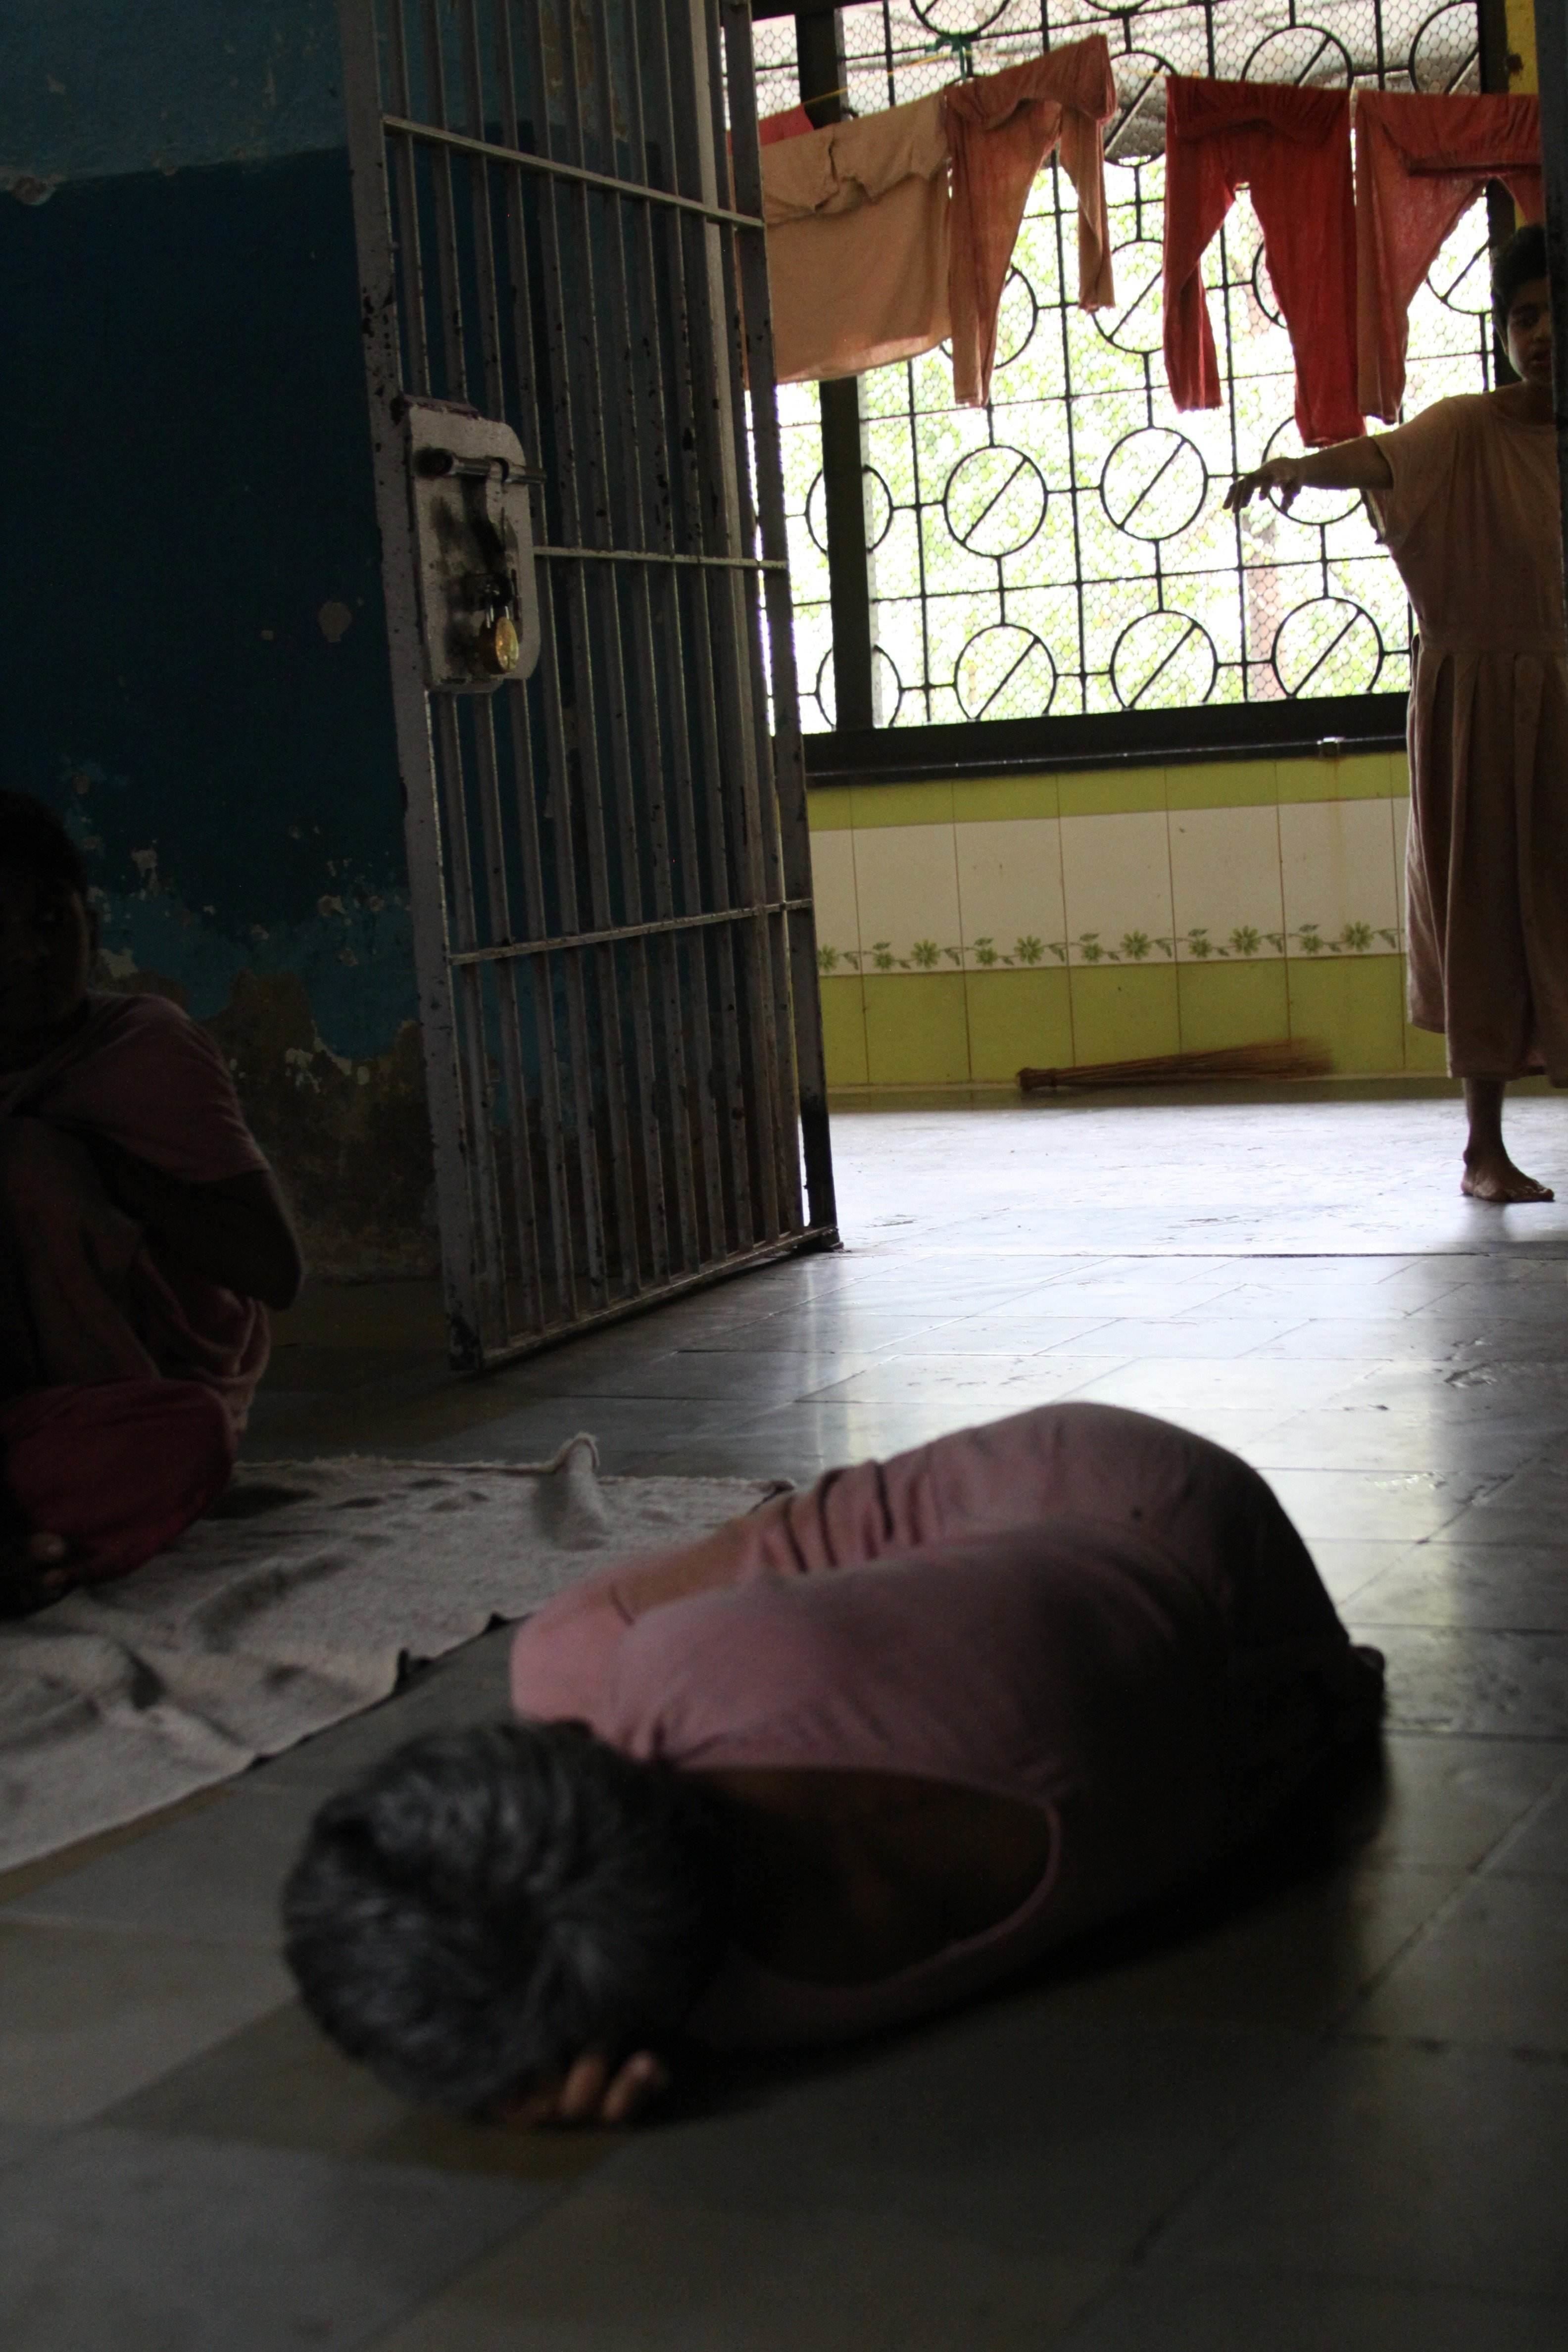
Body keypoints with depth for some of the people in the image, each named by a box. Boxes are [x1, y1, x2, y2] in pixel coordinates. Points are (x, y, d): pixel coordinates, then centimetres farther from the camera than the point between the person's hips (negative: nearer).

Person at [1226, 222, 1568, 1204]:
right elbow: (1380, 458, -25)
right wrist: (1301, 467, -44)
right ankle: (1485, 1142, 6)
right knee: (1486, 902, 1)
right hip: (1481, 706, -3)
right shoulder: (1470, 430, -7)